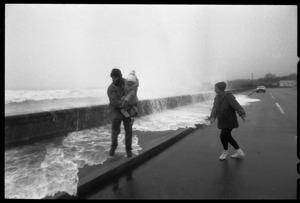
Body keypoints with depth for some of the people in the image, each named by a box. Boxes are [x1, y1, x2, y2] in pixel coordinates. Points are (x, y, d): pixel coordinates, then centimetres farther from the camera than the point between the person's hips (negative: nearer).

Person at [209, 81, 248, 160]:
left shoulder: (228, 96, -18)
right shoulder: (217, 98, 4)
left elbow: (236, 105, -28)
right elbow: (215, 109, -3)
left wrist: (242, 115, -39)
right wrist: (213, 117, -18)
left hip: (230, 121, -8)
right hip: (223, 121, 8)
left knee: (223, 136, -10)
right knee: (228, 137, 12)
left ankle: (225, 151, 19)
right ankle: (240, 152, 26)